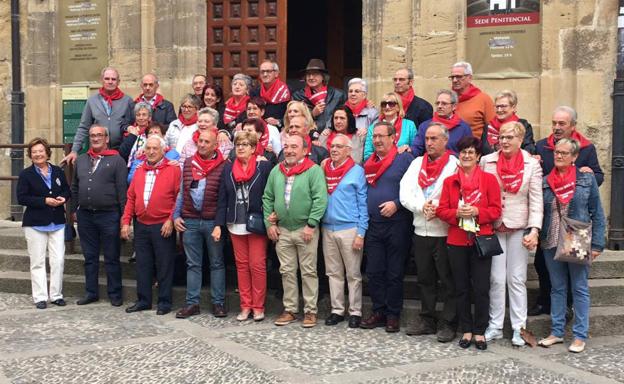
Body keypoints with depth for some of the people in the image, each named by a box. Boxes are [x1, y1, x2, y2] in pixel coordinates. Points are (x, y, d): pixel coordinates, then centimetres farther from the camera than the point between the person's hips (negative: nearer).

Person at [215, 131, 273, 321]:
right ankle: (245, 306, 15)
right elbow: (222, 198, 7)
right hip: (236, 225, 4)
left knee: (257, 265, -2)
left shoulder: (264, 167, -5)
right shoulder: (228, 168, 7)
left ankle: (258, 306, 8)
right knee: (241, 265, 9)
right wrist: (218, 224, 1)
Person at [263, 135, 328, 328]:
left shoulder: (314, 170, -8)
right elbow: (267, 198, 13)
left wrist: (311, 224, -18)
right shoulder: (276, 171, 9)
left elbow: (320, 199, -15)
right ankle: (290, 310, 20)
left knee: (308, 272, 2)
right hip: (282, 230, 5)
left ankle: (310, 311, 12)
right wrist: (269, 223, 5)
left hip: (305, 229, -5)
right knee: (287, 272, 10)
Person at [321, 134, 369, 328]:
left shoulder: (357, 171, -3)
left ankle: (355, 312, 10)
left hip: (349, 229, -4)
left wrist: (361, 233, -10)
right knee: (334, 273, 11)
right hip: (328, 229, 5)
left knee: (353, 274, 2)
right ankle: (337, 310, 19)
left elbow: (363, 204, -5)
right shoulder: (324, 170, 10)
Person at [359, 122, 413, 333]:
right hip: (373, 225, 5)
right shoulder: (368, 163, 14)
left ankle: (393, 314, 12)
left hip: (397, 224, -5)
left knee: (394, 273, 2)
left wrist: (396, 204, -18)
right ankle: (378, 311, 17)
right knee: (374, 272, 7)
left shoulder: (405, 159, -3)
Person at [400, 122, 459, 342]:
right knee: (425, 279, 14)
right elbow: (405, 194, 3)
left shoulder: (454, 164, -3)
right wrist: (422, 206, -13)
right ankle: (427, 320, 24)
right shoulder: (417, 163, 12)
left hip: (444, 232, -5)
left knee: (448, 280, 0)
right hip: (421, 231, 5)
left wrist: (438, 209, -21)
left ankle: (448, 324, 9)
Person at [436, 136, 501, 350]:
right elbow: (441, 210, 4)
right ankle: (466, 330, 19)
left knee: (481, 288, 0)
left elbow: (496, 210, -2)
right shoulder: (450, 181, 8)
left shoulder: (489, 179, 1)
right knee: (461, 288, 9)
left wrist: (476, 212, -17)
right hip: (456, 241, 2)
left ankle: (479, 332, 12)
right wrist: (457, 213, -14)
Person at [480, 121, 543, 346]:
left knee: (517, 279, 4)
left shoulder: (532, 164, 1)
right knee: (496, 279, 4)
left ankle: (519, 328, 11)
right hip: (493, 227, 1)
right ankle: (495, 326, 13)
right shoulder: (486, 162, 3)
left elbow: (536, 200, -3)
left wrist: (534, 230, -12)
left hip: (519, 227, -1)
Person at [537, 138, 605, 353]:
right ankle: (556, 332, 19)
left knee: (579, 289, 4)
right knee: (557, 288, 12)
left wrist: (596, 244, -7)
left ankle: (580, 335, 11)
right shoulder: (545, 182, 4)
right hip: (551, 243, 3)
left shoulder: (587, 180, -2)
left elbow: (597, 214, -1)